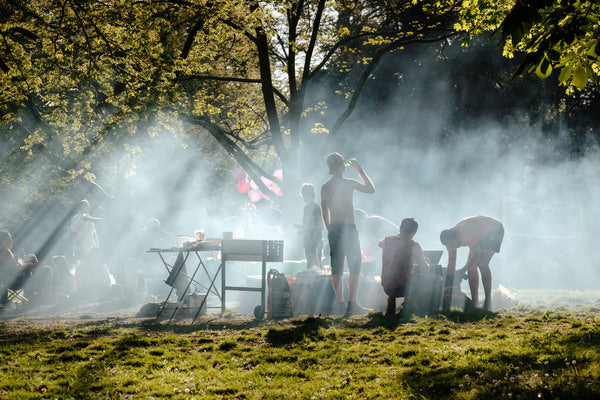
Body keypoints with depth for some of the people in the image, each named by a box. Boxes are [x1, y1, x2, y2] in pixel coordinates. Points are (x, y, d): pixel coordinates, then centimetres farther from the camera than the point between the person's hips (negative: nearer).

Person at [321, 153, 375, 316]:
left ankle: (340, 303, 10)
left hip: (333, 229, 5)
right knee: (355, 266, -2)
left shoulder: (324, 187, 7)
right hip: (348, 228, -5)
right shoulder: (349, 183, -8)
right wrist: (360, 170, 14)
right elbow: (371, 189, 7)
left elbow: (325, 213, 13)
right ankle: (352, 304, -10)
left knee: (336, 268, 8)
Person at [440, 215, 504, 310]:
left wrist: (463, 270, -25)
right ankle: (474, 302, 3)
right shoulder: (450, 240, -12)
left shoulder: (467, 235, -38)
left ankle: (488, 301, -20)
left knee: (482, 264, -23)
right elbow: (451, 265, -7)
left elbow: (478, 254, -27)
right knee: (471, 266, -4)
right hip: (482, 235, 8)